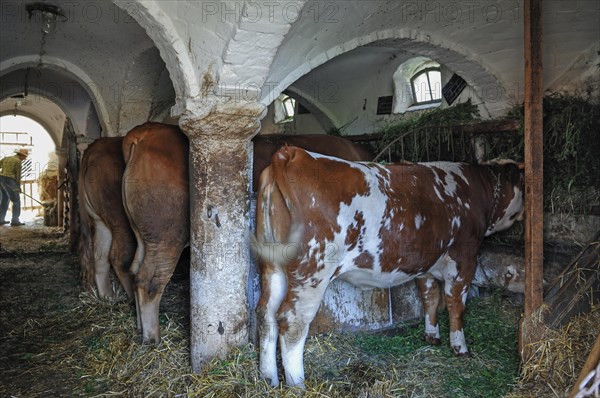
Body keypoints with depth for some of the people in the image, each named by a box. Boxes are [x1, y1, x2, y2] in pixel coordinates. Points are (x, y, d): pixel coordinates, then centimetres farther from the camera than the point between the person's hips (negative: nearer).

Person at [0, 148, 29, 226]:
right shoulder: (18, 161, -7)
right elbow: (18, 175, -7)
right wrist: (19, 187, 2)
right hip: (9, 181, -8)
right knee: (16, 201, -3)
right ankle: (15, 221, -7)